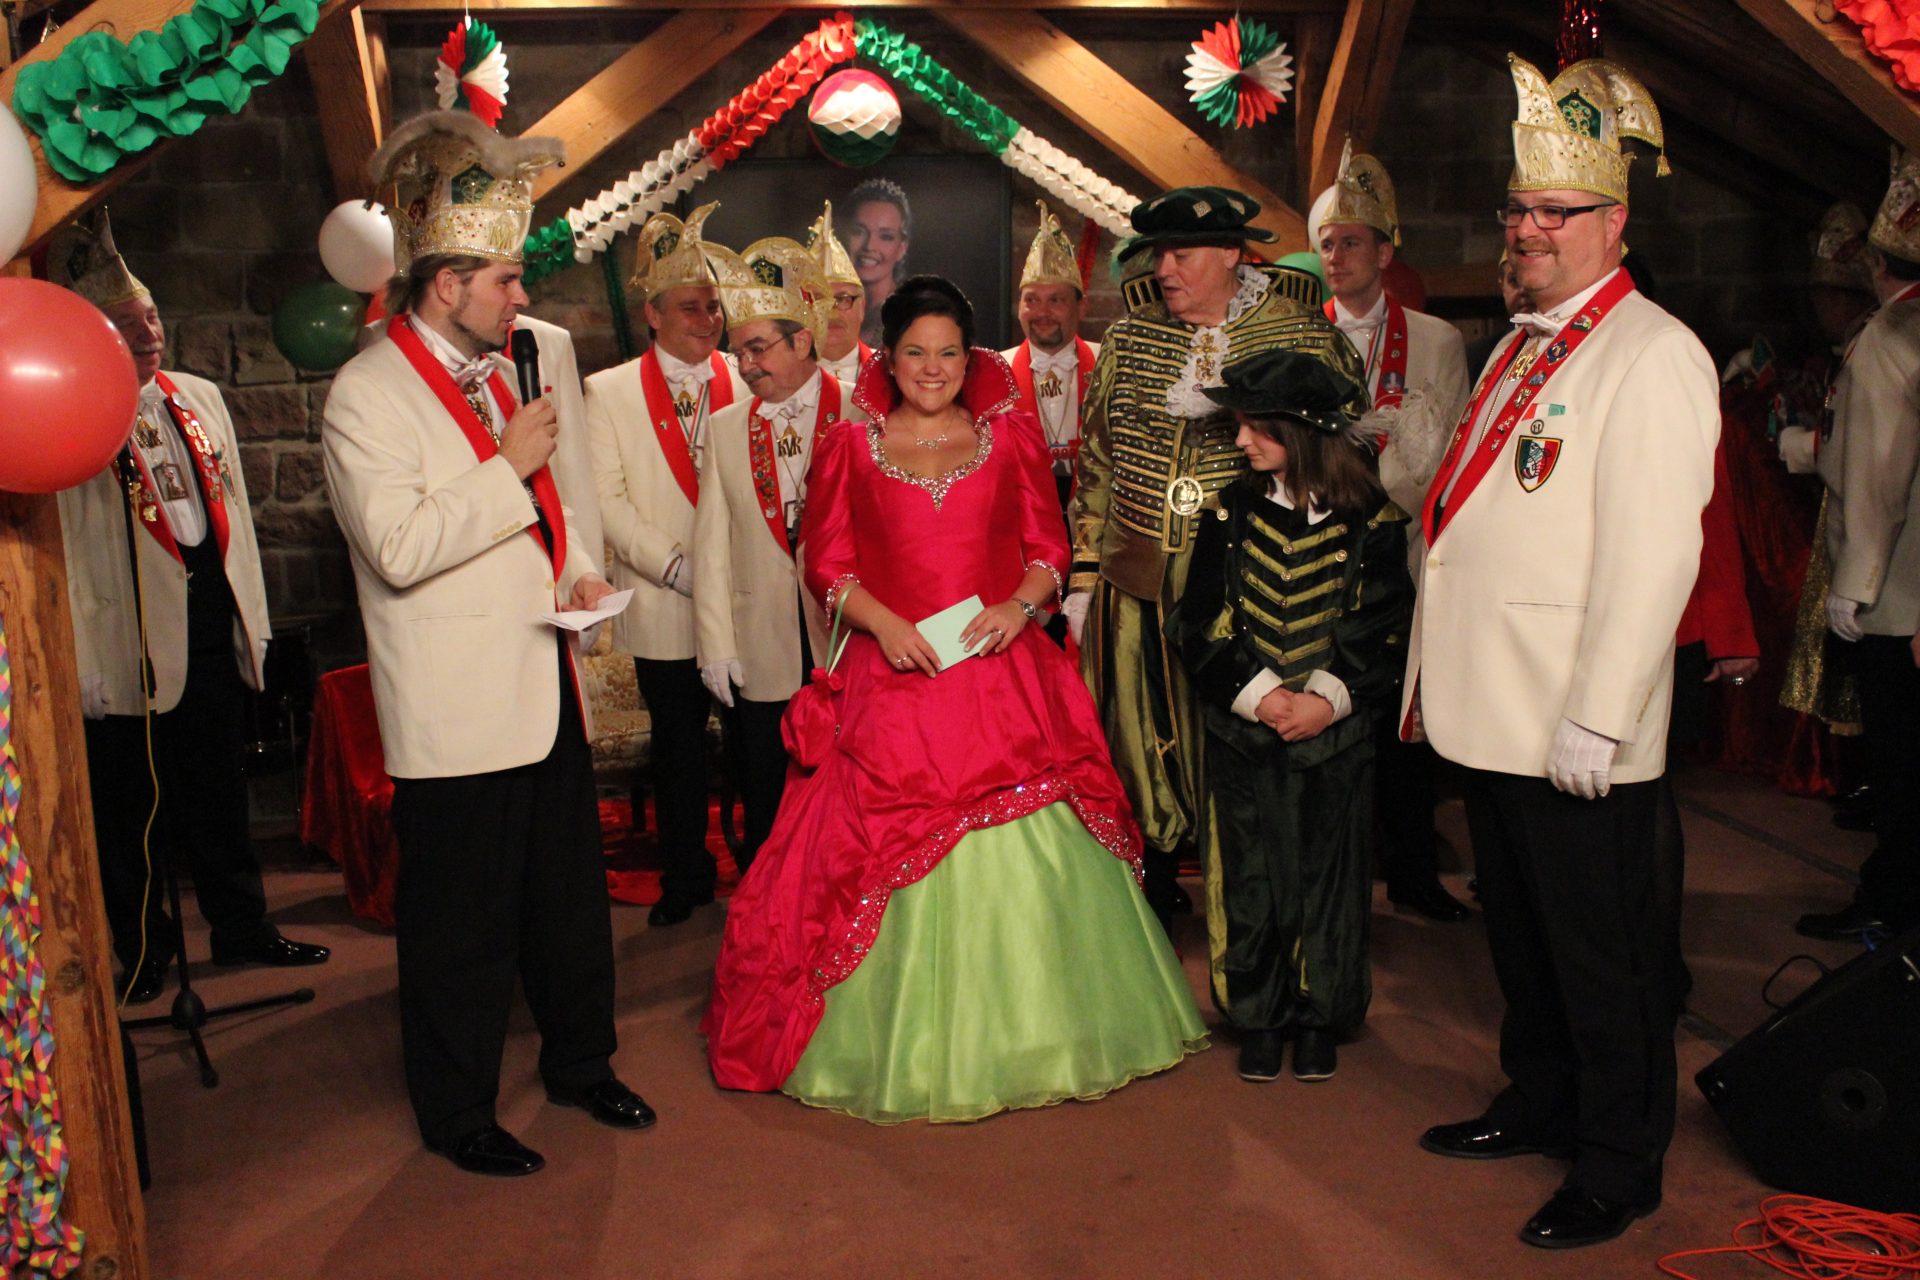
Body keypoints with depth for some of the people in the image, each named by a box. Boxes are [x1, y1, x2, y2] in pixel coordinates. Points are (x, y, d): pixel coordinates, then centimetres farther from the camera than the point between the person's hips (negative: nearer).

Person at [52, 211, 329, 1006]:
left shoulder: (199, 397, 10)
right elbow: (65, 539, -12)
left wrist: (250, 615, 14)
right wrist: (86, 660, -14)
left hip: (211, 635, 6)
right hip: (130, 646, -5)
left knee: (218, 793, 17)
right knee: (129, 806, 9)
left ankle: (241, 927, 30)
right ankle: (143, 953, 24)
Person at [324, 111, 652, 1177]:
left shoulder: (490, 373, 14)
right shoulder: (368, 393, -13)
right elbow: (399, 547, -24)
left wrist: (576, 568, 8)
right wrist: (511, 467, -21)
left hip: (542, 686, 8)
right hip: (456, 709, -8)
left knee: (572, 894, 17)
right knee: (461, 922, 5)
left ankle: (580, 1063, 36)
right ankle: (455, 1114, 24)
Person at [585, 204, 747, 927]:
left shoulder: (747, 383, 6)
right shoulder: (609, 392, 2)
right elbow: (607, 500, -4)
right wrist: (680, 568, -13)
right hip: (664, 607, 0)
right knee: (678, 746, 10)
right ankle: (684, 878, 26)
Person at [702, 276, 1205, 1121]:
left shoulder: (1014, 436, 11)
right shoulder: (848, 447, 7)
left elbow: (1048, 547, 9)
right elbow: (826, 563, 5)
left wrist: (1020, 605, -11)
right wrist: (884, 623, -11)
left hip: (1004, 673, 1)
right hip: (896, 674, -1)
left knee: (1027, 852, 2)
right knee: (892, 856, -1)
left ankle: (1030, 1029, 20)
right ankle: (911, 1046, 16)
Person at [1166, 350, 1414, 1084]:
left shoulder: (1371, 522, -5)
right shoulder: (1234, 514, 1)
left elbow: (1388, 633, -4)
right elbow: (1199, 625, -1)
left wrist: (1328, 699, -16)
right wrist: (1258, 694, -12)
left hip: (1336, 735, -1)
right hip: (1244, 734, 1)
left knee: (1328, 874, 6)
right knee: (1252, 876, 6)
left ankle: (1317, 1019, 24)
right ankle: (1259, 1020, 22)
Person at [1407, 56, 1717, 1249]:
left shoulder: (1652, 355, -12)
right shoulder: (1525, 345, 15)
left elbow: (1653, 554, -19)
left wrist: (1597, 718, -22)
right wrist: (1443, 677, 16)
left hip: (1577, 734, -8)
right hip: (1496, 712, 8)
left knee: (1604, 953, 6)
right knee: (1522, 932, 20)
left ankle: (1620, 1166, 23)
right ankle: (1541, 1103, 38)